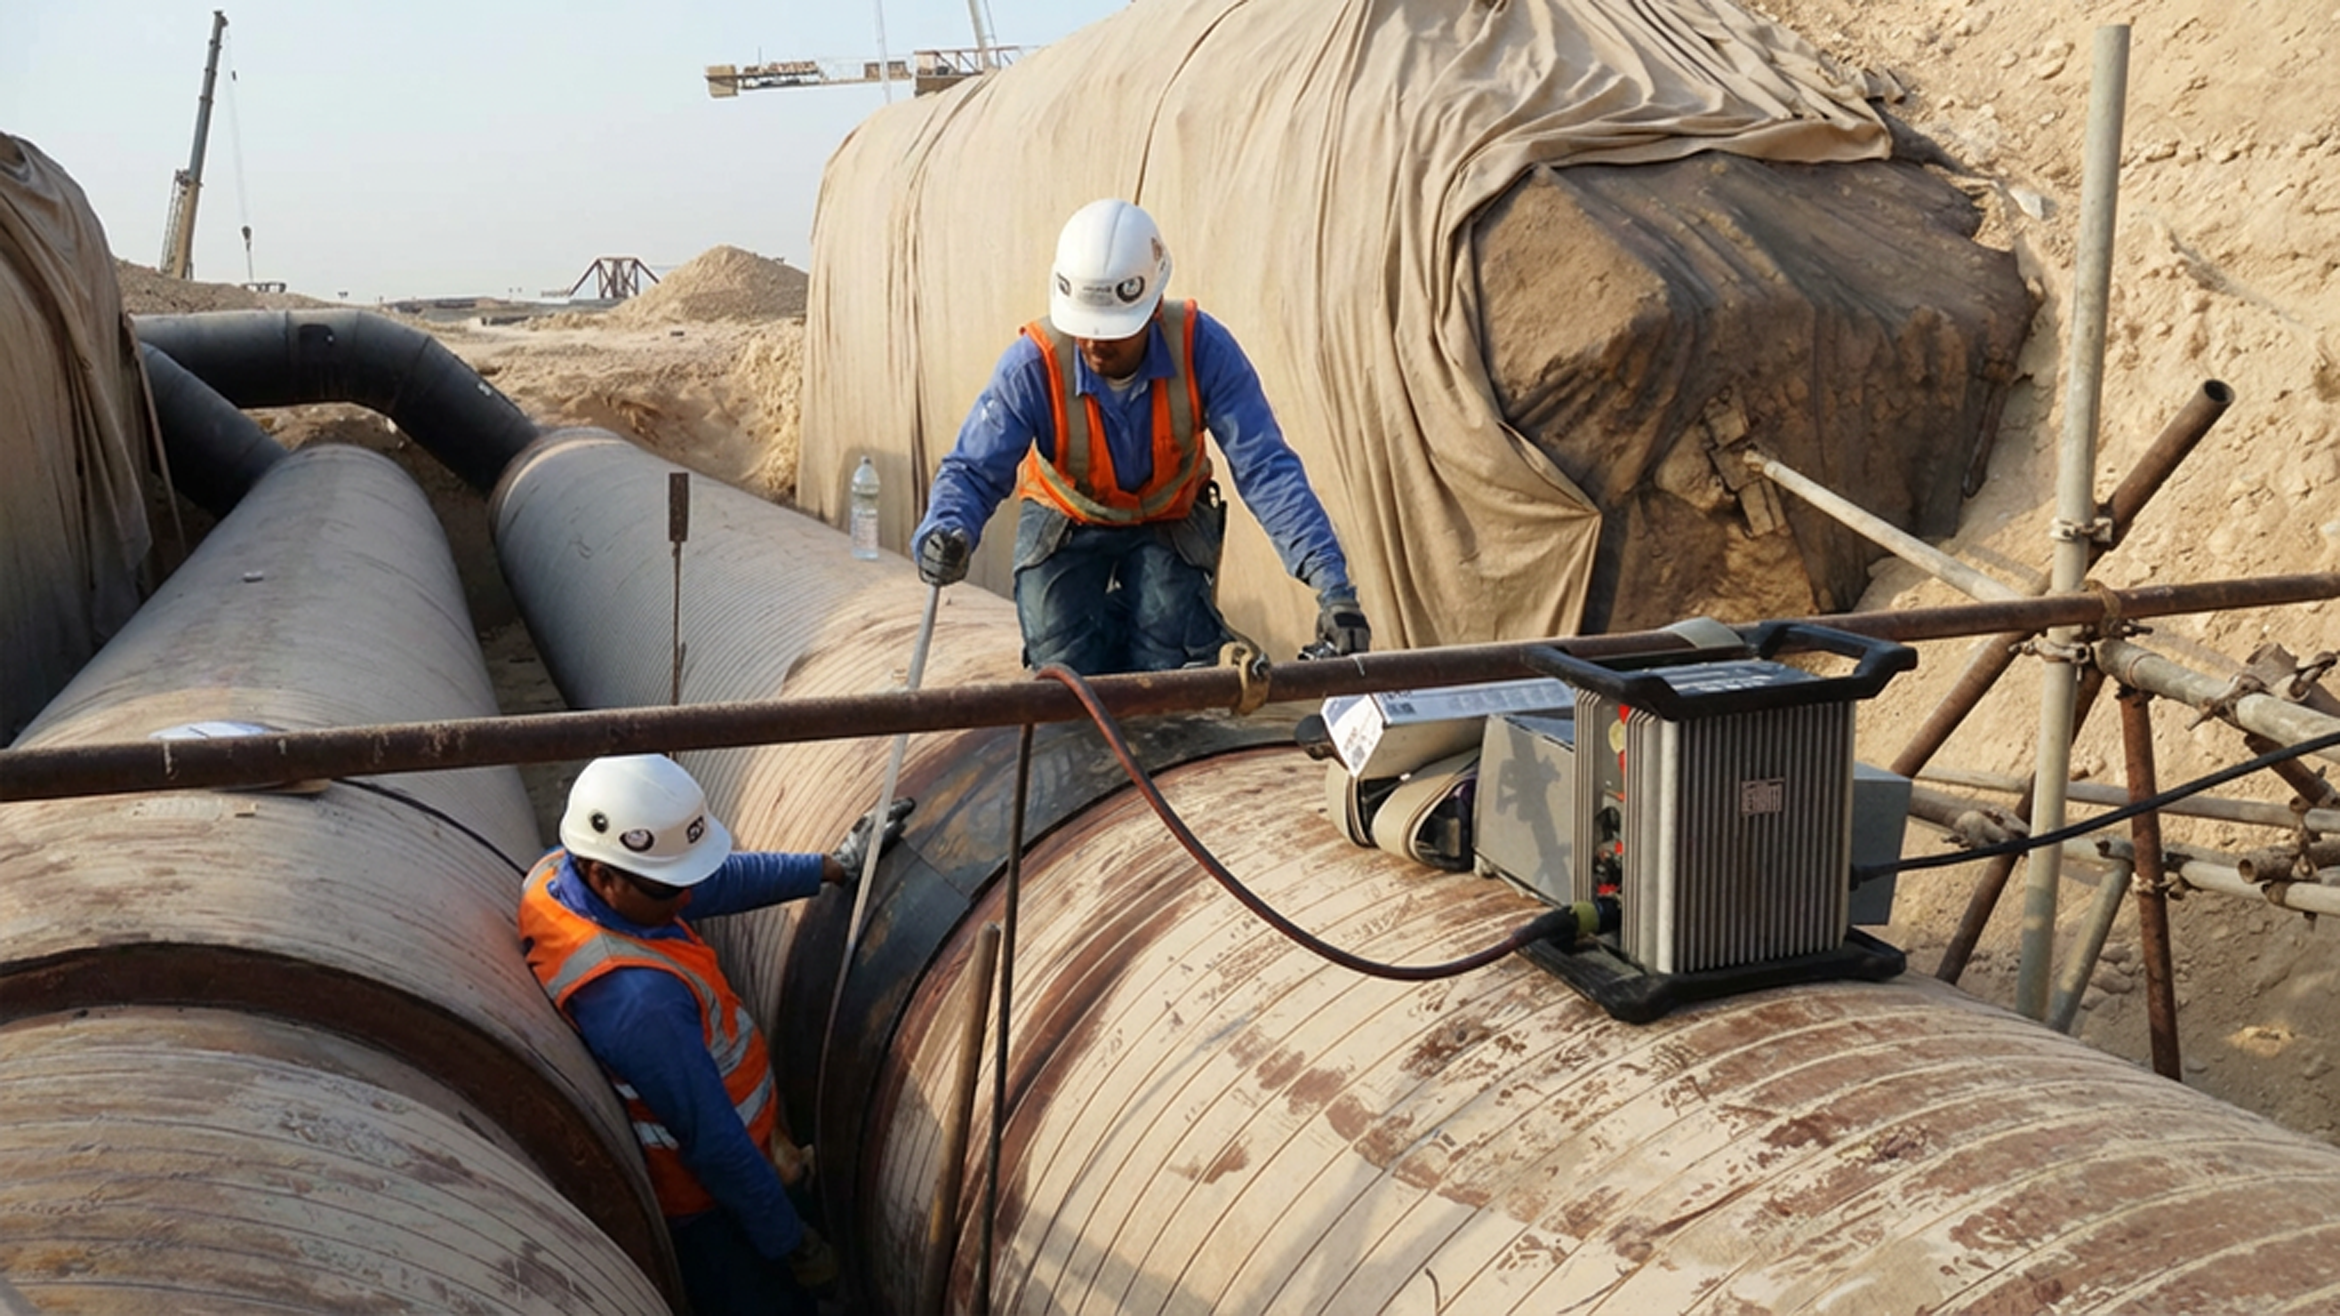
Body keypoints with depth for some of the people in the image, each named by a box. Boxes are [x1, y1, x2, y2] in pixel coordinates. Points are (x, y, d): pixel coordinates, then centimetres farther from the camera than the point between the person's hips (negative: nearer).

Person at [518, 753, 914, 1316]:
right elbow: (715, 1146, -29)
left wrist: (833, 865, 8)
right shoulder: (637, 998, -40)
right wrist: (793, 1245, -16)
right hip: (709, 1206, -8)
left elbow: (722, 879, 2)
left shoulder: (560, 871, -14)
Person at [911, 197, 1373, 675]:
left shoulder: (1202, 347, -30)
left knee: (1169, 668, -15)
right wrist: (945, 534, -55)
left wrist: (1331, 581, -41)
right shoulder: (1032, 364, -30)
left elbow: (1265, 467, -31)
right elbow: (973, 470, -30)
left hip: (1170, 524, 0)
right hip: (1064, 525, 0)